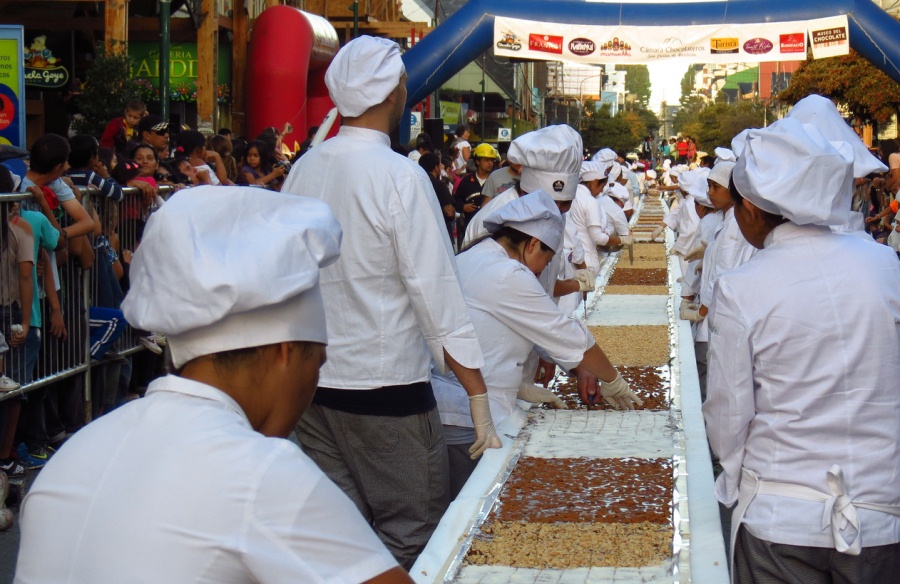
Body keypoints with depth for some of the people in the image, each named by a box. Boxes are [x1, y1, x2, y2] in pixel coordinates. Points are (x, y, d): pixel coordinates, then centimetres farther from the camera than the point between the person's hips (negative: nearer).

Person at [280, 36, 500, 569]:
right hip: (386, 386, -6)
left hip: (313, 383, 6)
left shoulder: (303, 171, 5)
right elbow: (437, 293, -15)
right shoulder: (399, 175, -12)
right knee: (410, 544, 3)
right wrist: (481, 401, -13)